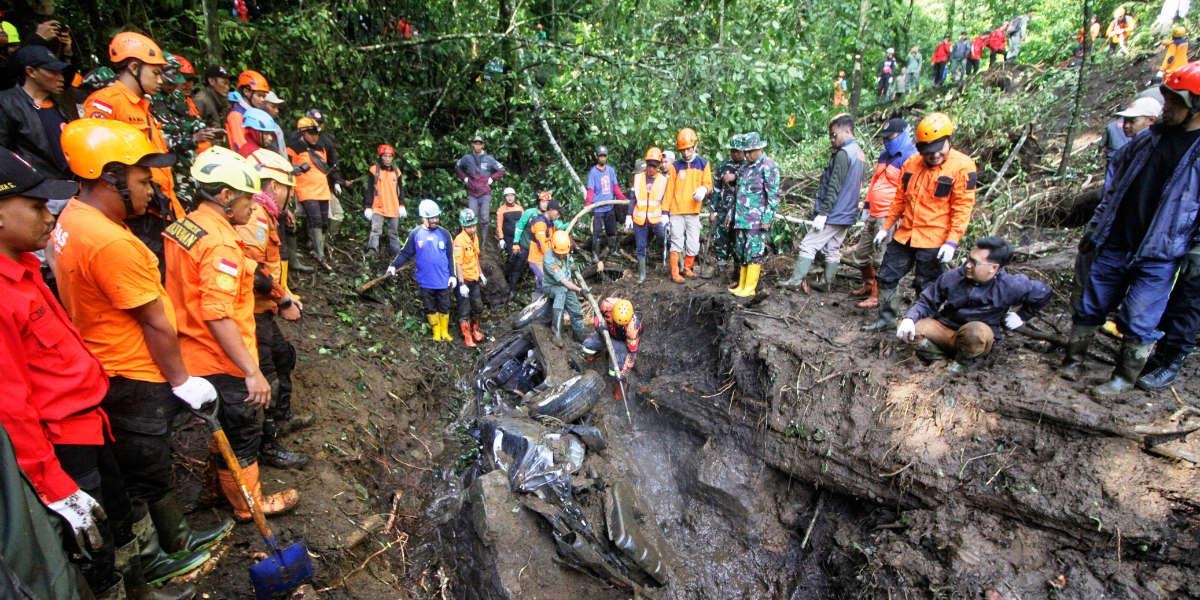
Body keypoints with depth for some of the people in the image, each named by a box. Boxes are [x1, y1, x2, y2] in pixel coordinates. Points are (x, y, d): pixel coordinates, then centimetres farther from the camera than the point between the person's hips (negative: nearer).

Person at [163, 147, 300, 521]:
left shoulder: (184, 227, 5)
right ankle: (248, 503, 28)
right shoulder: (221, 244, -25)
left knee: (224, 426, 27)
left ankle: (220, 485, 46)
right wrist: (252, 371, -30)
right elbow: (219, 316, -32)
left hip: (195, 357, 9)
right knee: (243, 433, 10)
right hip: (224, 363, -9)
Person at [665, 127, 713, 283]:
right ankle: (675, 273, 5)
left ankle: (687, 268, 25)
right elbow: (669, 190, 3)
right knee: (677, 242, -2)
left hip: (694, 211, 2)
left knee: (693, 245, 5)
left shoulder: (703, 164, 7)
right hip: (677, 212, -2)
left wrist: (704, 189, -19)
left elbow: (708, 183, 6)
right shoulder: (675, 166, 4)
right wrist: (665, 211, -2)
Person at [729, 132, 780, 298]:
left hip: (757, 220, -8)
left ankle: (750, 288, -1)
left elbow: (773, 195, -11)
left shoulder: (768, 166, -6)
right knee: (741, 251, 10)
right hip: (742, 218, 8)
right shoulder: (746, 167, 19)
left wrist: (767, 218, -16)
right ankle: (742, 285, 17)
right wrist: (731, 213, 21)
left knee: (754, 252, -6)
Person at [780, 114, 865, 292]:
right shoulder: (859, 153, 13)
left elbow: (834, 187, -20)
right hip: (847, 214, 9)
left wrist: (823, 212, -19)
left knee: (808, 245, -5)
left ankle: (796, 280, -3)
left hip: (834, 214, -9)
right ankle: (826, 283, 20)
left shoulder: (843, 154, -16)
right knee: (833, 249, 14)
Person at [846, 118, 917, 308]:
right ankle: (869, 285, 35)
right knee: (860, 254, 16)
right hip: (874, 215, 9)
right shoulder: (884, 155, 17)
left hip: (890, 217, -9)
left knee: (881, 258, -5)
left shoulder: (911, 159, -12)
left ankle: (877, 296, 6)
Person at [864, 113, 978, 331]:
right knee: (887, 277, 10)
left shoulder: (962, 166, -10)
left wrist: (952, 241, -18)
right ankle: (887, 318, 26)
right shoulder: (911, 162, 6)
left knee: (927, 287, 4)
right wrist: (886, 227, 14)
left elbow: (963, 208, -12)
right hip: (904, 234, 6)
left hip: (933, 240, -6)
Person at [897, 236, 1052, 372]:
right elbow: (927, 302, -2)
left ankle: (961, 361, -7)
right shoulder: (951, 277, -10)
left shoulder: (1010, 286, -13)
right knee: (906, 330, -25)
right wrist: (910, 318, -21)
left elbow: (1045, 293, 6)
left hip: (980, 338, -1)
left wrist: (1021, 316, 5)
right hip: (944, 328, 2)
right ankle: (942, 357, -4)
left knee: (975, 331, -40)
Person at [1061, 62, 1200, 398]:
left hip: (1159, 256, -4)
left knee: (1138, 321, 1)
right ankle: (1074, 358, 25)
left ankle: (1125, 378, 17)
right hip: (1115, 245, 4)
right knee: (1091, 307, 10)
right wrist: (1095, 227, 13)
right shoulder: (1148, 139, 7)